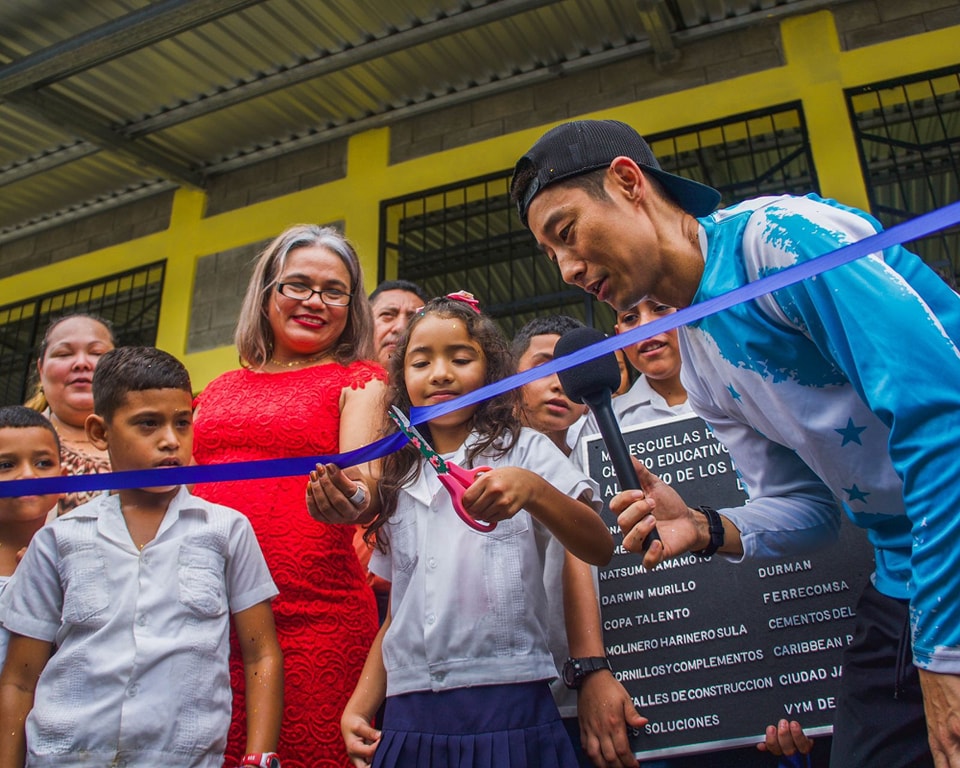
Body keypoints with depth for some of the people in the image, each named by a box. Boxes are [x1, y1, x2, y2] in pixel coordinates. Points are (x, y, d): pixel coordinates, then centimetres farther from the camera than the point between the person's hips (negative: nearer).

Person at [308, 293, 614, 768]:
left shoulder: (522, 450, 0)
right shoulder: (400, 482, 13)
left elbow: (600, 549, -12)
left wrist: (532, 489, -28)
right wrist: (359, 708, 5)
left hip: (507, 706, -4)